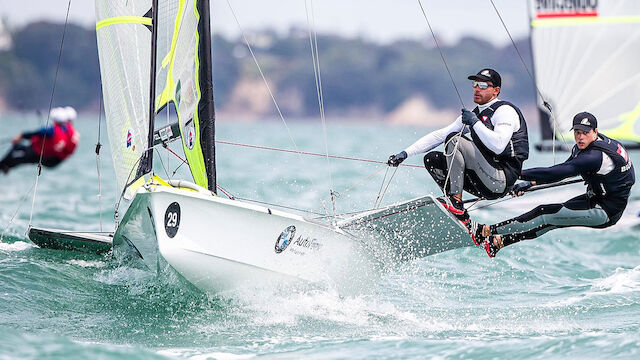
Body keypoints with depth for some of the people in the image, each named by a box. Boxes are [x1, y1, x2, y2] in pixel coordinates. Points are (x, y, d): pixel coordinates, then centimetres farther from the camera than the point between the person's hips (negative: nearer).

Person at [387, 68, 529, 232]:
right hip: (485, 184, 9)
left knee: (454, 140, -19)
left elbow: (498, 146, -24)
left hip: (501, 179, -9)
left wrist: (475, 123, -16)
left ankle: (455, 201, -23)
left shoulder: (505, 111, -6)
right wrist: (405, 154, 9)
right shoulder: (473, 115, 19)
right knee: (431, 159, 5)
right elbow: (439, 136, 16)